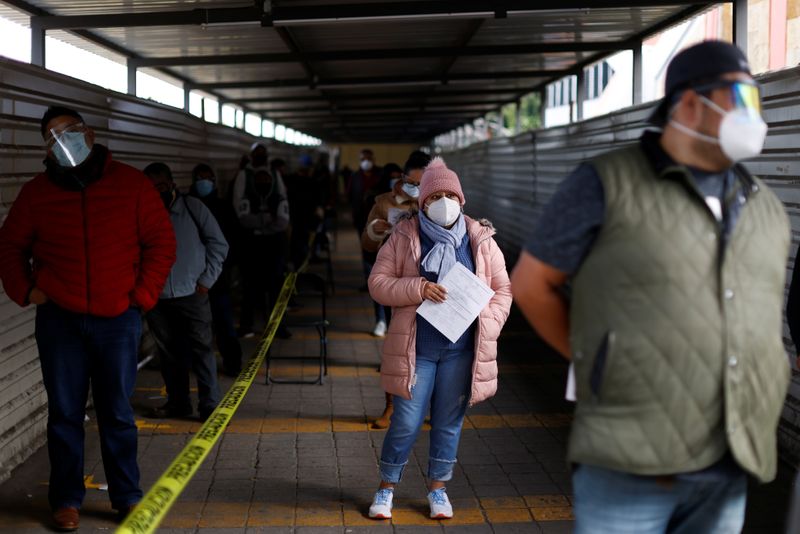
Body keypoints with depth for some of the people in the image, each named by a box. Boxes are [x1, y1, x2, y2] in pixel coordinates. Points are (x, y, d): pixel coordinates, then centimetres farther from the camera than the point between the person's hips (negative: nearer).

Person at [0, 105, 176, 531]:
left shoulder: (131, 184, 1)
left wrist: (142, 295, -4)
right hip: (59, 320, 1)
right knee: (64, 413, 7)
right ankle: (66, 500, 18)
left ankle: (127, 496, 20)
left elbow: (161, 242, 2)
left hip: (118, 320, -1)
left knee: (117, 413, 8)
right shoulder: (37, 193, 5)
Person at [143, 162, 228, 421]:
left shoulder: (193, 208, 1)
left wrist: (206, 280, -1)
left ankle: (210, 404, 3)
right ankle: (177, 402, 23)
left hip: (192, 294, -2)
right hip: (157, 296, 2)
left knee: (201, 349, -3)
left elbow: (219, 245, 5)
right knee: (169, 352, 10)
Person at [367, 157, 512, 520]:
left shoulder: (481, 240, 4)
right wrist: (418, 288, -18)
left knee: (449, 422, 11)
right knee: (406, 422, 2)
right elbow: (377, 283, -3)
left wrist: (488, 326, -5)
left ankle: (438, 489, 28)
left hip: (461, 350, 2)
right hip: (416, 348, -2)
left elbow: (502, 289, 10)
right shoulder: (404, 236, -1)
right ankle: (386, 488, 22)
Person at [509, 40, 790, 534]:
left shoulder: (767, 208, 10)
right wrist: (599, 364, 5)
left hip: (730, 471, 5)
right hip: (631, 465, -5)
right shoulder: (606, 184, -6)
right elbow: (532, 284, 0)